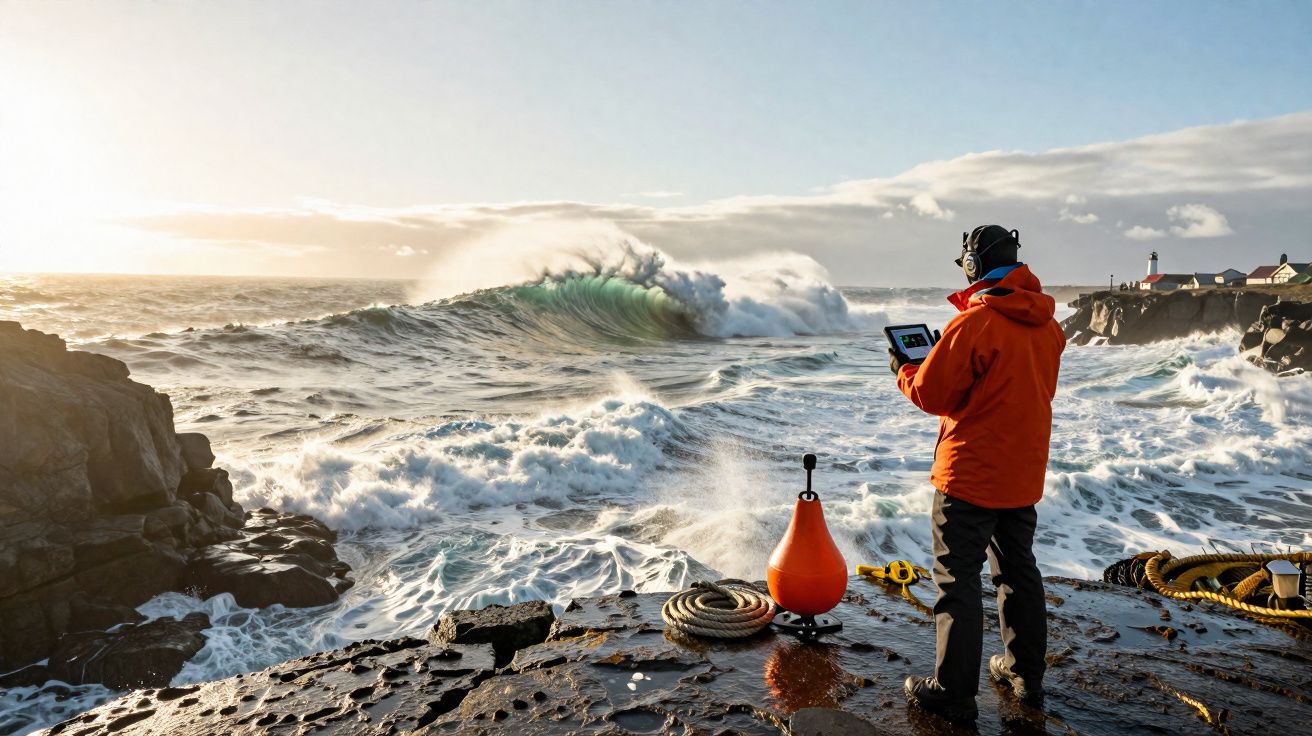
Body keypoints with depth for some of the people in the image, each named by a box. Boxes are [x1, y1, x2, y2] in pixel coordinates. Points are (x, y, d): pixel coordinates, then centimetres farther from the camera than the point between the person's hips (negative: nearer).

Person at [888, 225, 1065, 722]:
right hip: (1024, 472, 8)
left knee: (958, 578, 1)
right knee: (1018, 570, 20)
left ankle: (954, 691, 8)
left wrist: (904, 370, 4)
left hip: (970, 475, -8)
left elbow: (931, 394, -16)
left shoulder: (974, 322, -20)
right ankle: (1026, 673, 33)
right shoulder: (1047, 324, 5)